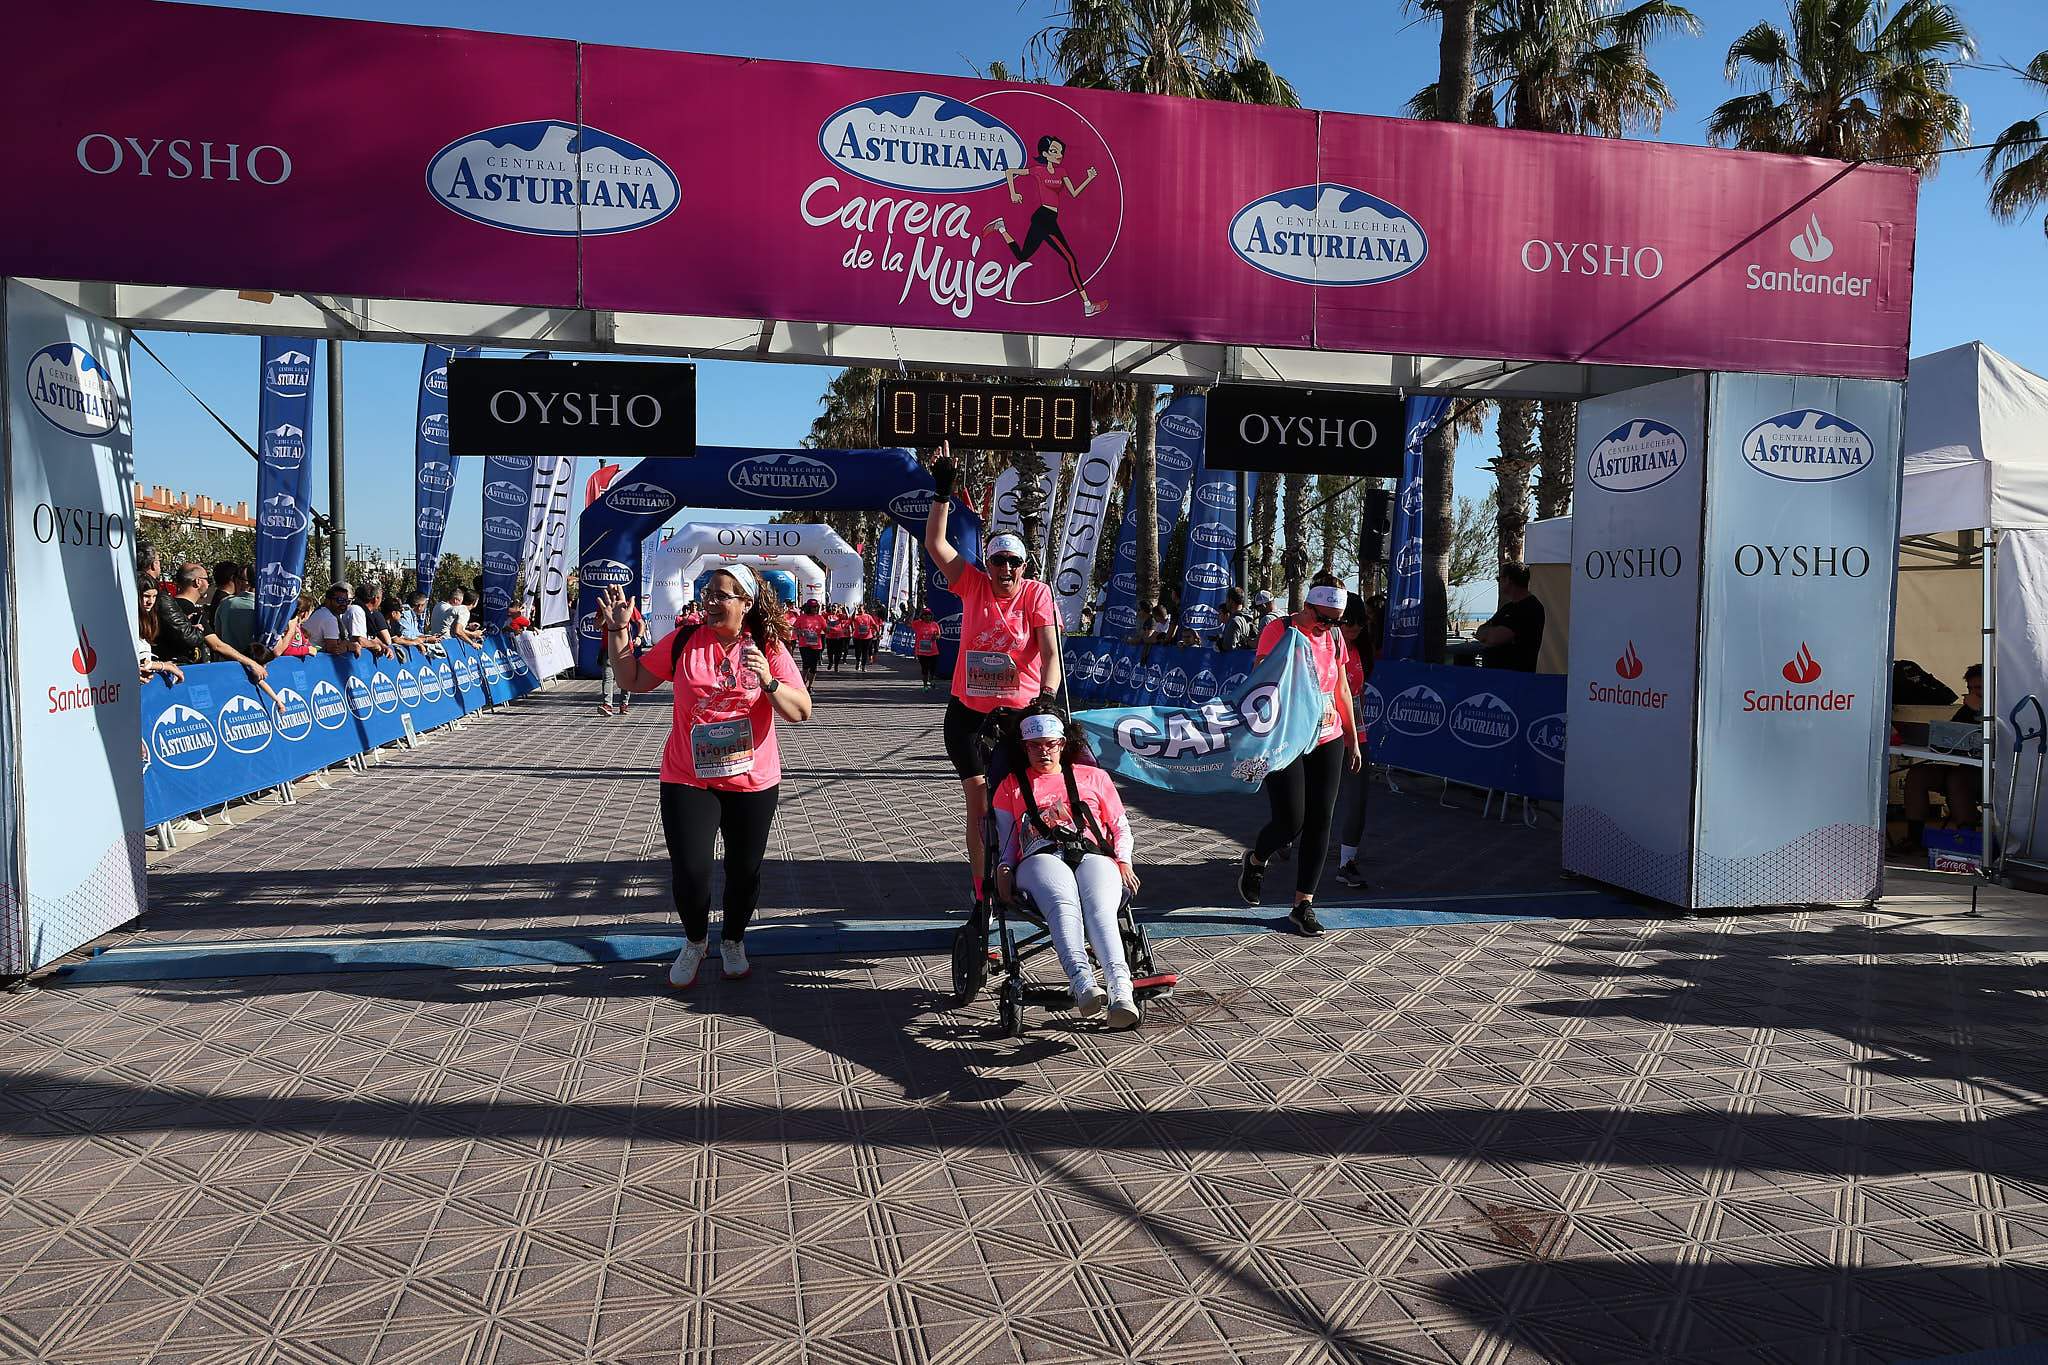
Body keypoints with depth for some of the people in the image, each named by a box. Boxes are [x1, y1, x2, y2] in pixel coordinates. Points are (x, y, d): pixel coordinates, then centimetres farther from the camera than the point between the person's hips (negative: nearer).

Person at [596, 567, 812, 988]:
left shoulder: (770, 649, -4)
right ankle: (695, 942, 26)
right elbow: (634, 680, 6)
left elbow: (801, 712, -7)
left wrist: (768, 681, -23)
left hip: (753, 783, 0)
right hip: (688, 780, 0)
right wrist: (618, 631, -2)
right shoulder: (682, 642, -1)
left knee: (745, 871, 10)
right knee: (689, 871, -4)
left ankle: (733, 941, 37)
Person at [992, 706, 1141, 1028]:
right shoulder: (1011, 785, 30)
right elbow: (1004, 839, 24)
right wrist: (1004, 868, 3)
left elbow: (1121, 828, 27)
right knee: (1063, 903, -38)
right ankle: (1082, 980, -60)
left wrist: (1123, 861, 7)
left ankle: (1121, 991, -57)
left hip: (1093, 857, 0)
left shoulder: (1094, 777, 30)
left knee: (1100, 908, -36)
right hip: (1041, 860, 0)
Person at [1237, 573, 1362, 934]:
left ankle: (1303, 904, 10)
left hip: (1327, 741, 6)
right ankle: (1255, 860, 27)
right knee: (1290, 823, -7)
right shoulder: (1279, 630, -9)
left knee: (1320, 822, 2)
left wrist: (1352, 738, 21)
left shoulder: (1334, 637, 11)